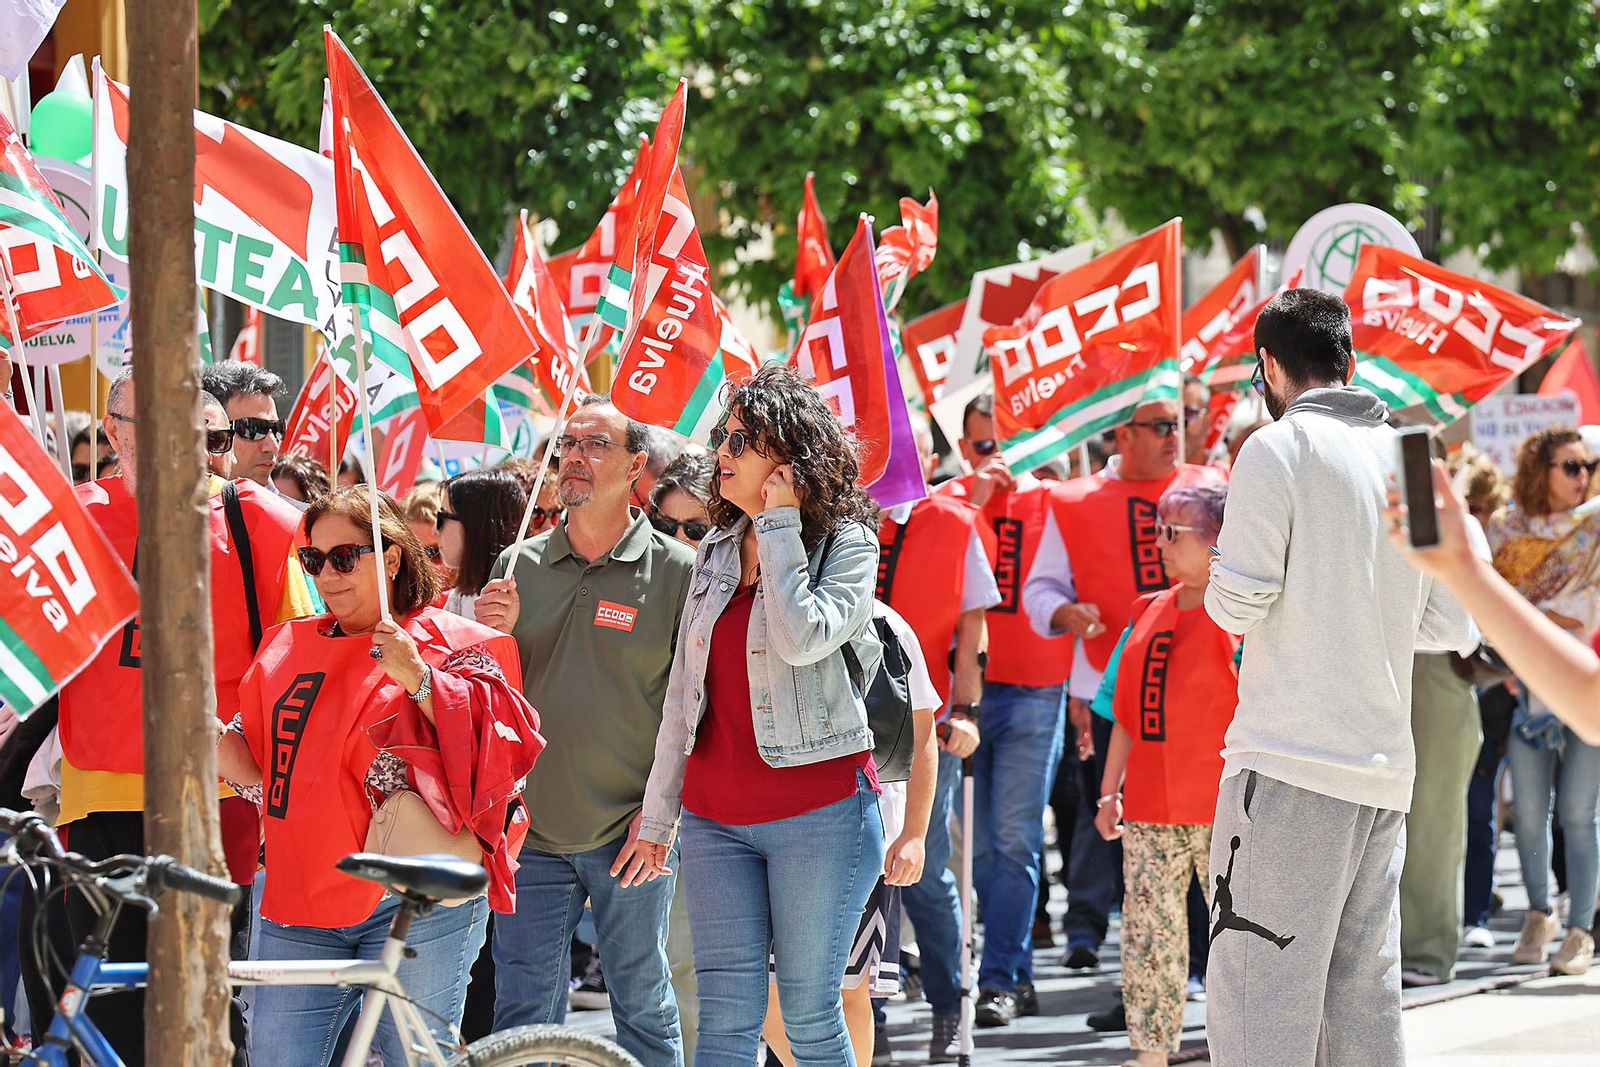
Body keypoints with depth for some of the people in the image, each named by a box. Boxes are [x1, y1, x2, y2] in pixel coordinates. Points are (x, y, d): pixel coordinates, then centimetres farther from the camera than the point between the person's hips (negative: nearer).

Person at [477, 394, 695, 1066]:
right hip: (533, 831, 3)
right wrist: (494, 636, -6)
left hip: (631, 835, -3)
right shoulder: (518, 567, 9)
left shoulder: (676, 571, -2)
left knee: (643, 1007, 6)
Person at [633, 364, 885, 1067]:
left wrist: (778, 523, -14)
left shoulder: (847, 546, -3)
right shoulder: (716, 553, 13)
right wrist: (656, 817, 18)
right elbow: (683, 693, 17)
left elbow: (802, 638, -24)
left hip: (818, 810, -5)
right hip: (716, 818, 5)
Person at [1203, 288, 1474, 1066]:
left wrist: (1217, 571, 12)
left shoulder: (1277, 448, -5)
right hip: (1386, 772, 7)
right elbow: (1453, 627, 15)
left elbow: (1238, 604, -10)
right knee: (1364, 1001, 11)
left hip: (1292, 766, -7)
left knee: (1258, 1001, -9)